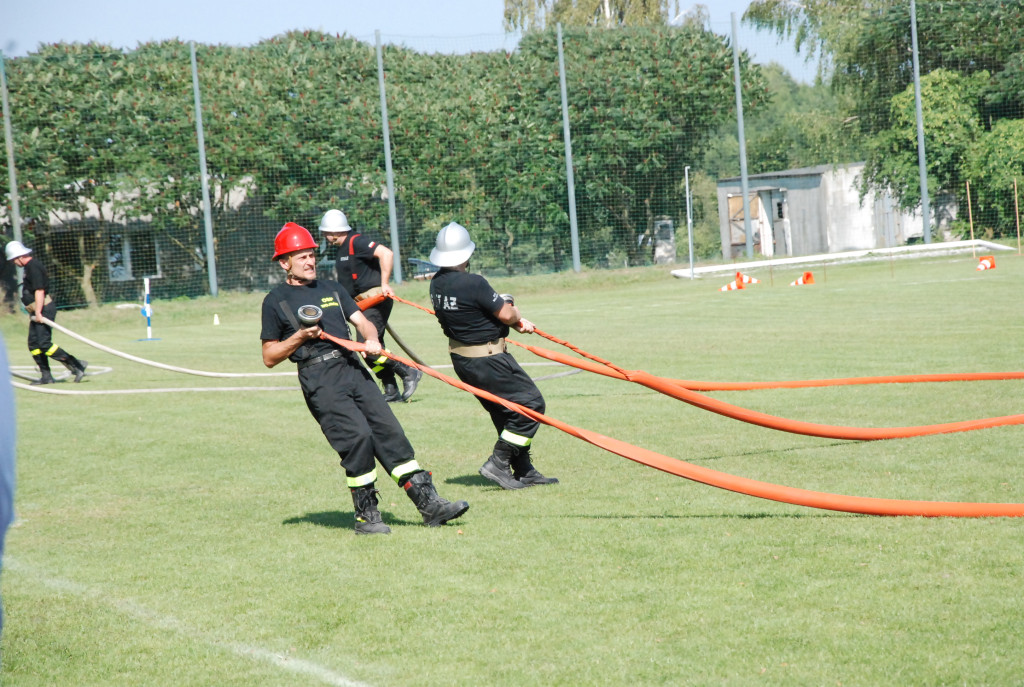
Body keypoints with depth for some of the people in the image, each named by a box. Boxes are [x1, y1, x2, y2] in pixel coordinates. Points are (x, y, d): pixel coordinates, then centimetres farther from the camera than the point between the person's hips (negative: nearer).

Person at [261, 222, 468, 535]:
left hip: (352, 367, 5)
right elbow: (269, 357, 5)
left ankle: (428, 503, -5)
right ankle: (366, 516, -8)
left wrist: (372, 339, -8)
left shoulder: (332, 289, 23)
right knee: (358, 435, -19)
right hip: (319, 378, -5)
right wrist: (300, 337, -9)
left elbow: (361, 320, 14)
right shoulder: (275, 301, 7)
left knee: (390, 431, -4)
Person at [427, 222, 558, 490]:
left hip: (461, 357, 9)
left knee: (504, 413, 18)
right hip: (488, 359, -9)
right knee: (531, 404, 0)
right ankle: (498, 463, -2)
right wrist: (511, 307, 7)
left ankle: (524, 471, 21)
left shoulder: (437, 283, 2)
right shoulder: (473, 283, -25)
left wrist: (516, 322, 4)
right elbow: (506, 315, -18)